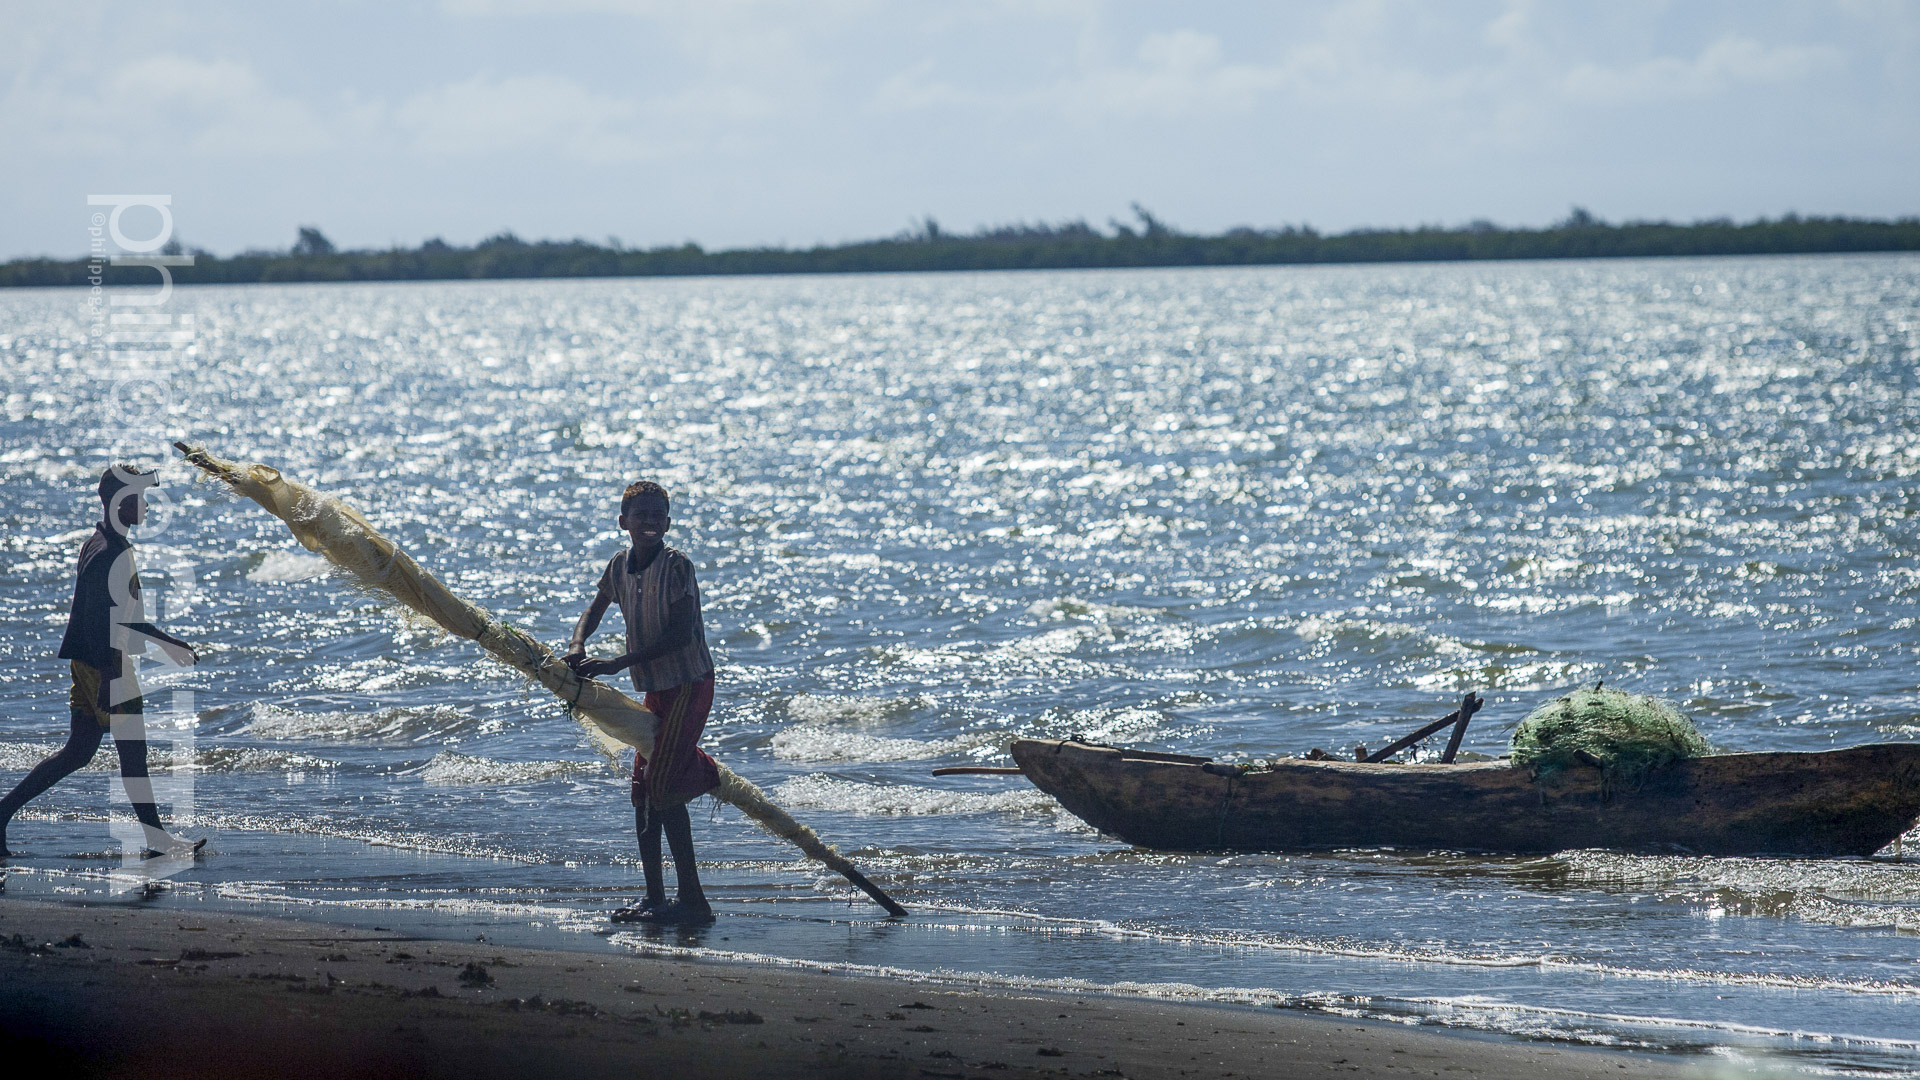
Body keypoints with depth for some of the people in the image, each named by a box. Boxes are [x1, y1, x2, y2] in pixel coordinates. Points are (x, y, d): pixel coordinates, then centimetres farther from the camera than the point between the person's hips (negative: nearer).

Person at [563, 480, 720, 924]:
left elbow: (681, 633, -23)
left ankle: (693, 899, -10)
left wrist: (617, 664, -23)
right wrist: (577, 646, 1)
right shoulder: (620, 566, 6)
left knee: (663, 786, -14)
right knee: (643, 789, 7)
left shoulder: (676, 566, -16)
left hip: (689, 684, -8)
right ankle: (655, 898, 14)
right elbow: (595, 611, 23)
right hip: (656, 689, 8)